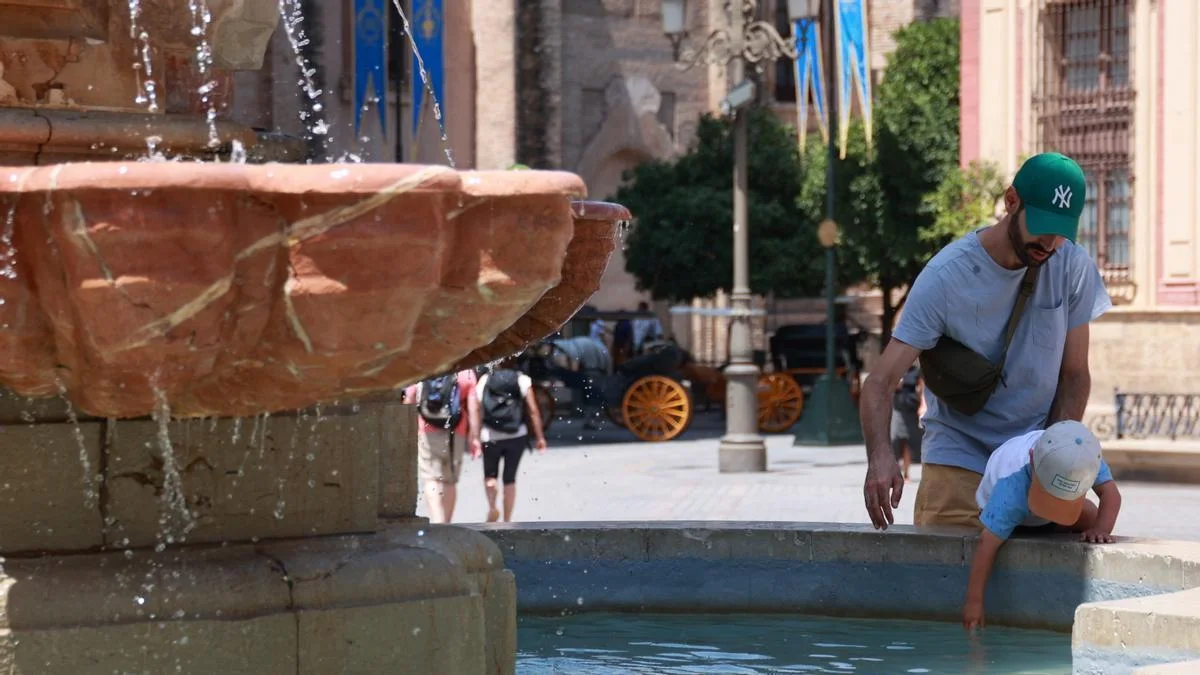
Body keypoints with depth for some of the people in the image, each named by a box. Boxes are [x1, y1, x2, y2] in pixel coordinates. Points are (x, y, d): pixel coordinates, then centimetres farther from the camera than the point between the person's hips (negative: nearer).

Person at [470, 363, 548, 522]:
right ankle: (507, 520, 8)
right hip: (516, 437, 0)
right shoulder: (522, 380, -1)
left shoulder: (484, 381, 1)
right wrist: (539, 437, 1)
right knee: (510, 478, 9)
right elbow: (533, 411, -5)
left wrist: (475, 438, -5)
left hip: (490, 437, 0)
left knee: (490, 475, 18)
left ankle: (492, 507, -7)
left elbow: (475, 411, -5)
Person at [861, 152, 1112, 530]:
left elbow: (1074, 374, 2)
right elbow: (881, 381, -20)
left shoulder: (1074, 268, -6)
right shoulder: (945, 277, -16)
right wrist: (880, 455, -39)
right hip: (959, 456, -2)